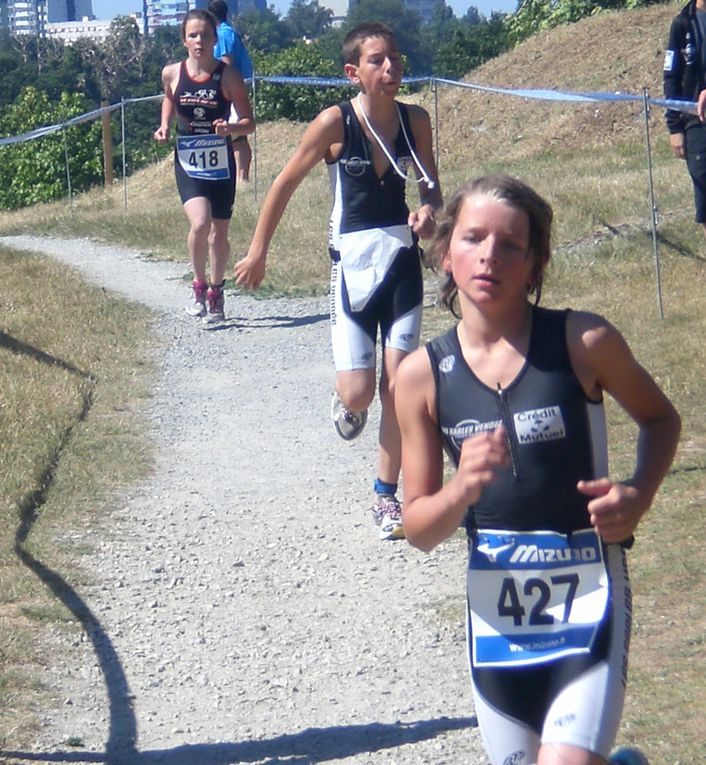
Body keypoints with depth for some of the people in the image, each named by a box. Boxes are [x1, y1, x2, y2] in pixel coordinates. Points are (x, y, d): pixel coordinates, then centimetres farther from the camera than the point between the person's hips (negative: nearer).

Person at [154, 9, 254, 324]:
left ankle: (215, 291, 34)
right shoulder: (172, 73, -2)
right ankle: (199, 284, 0)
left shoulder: (228, 76, -8)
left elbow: (249, 122, -4)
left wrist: (230, 128, -25)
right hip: (187, 165, 0)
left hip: (220, 166, 0)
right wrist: (165, 125, 4)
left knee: (219, 235, 10)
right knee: (200, 224, -22)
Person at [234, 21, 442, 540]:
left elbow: (431, 187, 10)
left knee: (398, 383, 0)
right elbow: (287, 183, -3)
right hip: (352, 261, -2)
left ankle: (387, 496, 13)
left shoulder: (415, 121, -3)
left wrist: (428, 211, -14)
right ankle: (346, 403, 32)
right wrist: (258, 251, 2)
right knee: (358, 392, -8)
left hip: (401, 258, 3)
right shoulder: (335, 123, -13)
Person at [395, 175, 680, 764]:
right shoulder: (423, 375, -2)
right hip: (496, 613, 3)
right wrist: (463, 489, -19)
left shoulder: (583, 342, -8)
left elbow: (660, 417, 10)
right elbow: (419, 529, 2)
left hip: (588, 603, -3)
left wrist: (639, 495, -8)